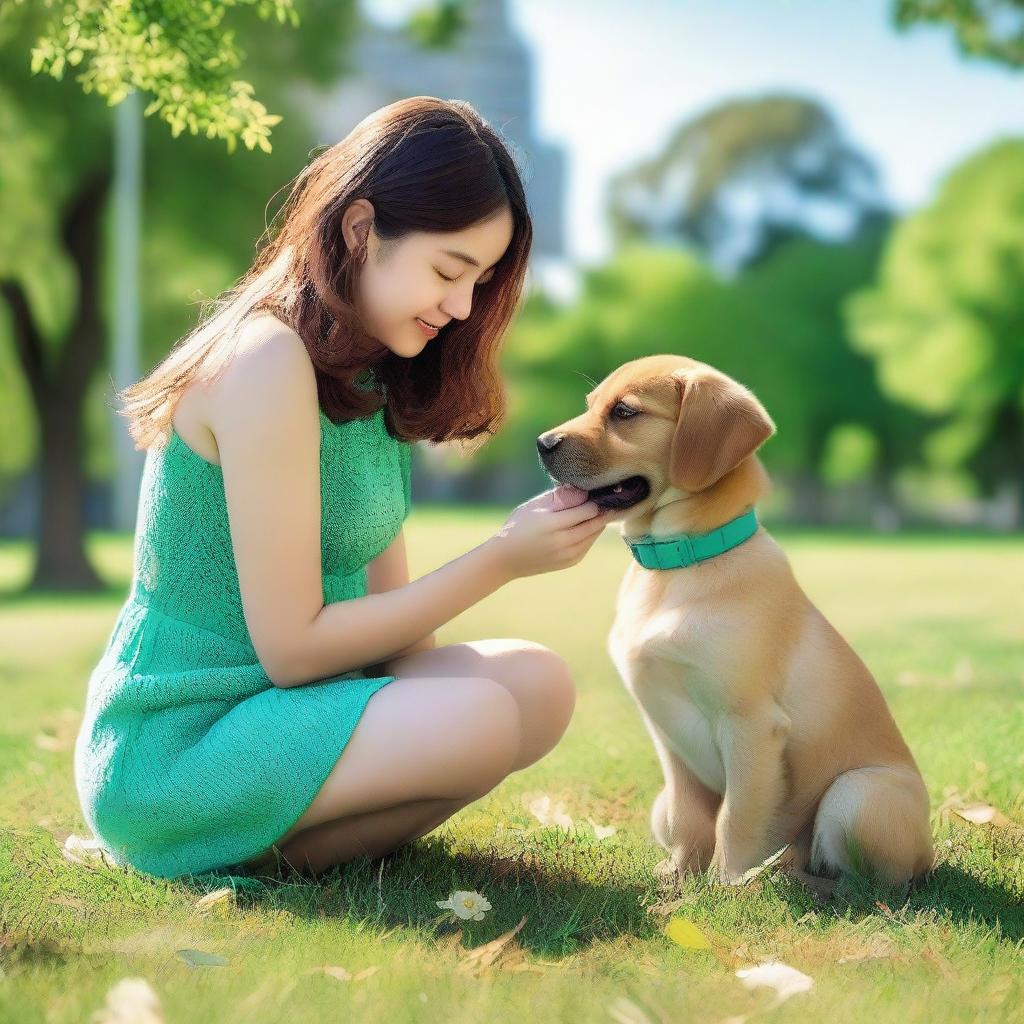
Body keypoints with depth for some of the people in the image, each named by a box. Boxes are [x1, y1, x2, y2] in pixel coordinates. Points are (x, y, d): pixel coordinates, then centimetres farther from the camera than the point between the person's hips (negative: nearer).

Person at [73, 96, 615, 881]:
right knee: (482, 719, -26)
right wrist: (500, 560, -17)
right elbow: (291, 646, -19)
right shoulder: (268, 361, -20)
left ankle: (271, 847, -1)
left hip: (266, 704, 9)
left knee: (538, 682, -7)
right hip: (171, 752, -9)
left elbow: (382, 605, 6)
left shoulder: (369, 377, 9)